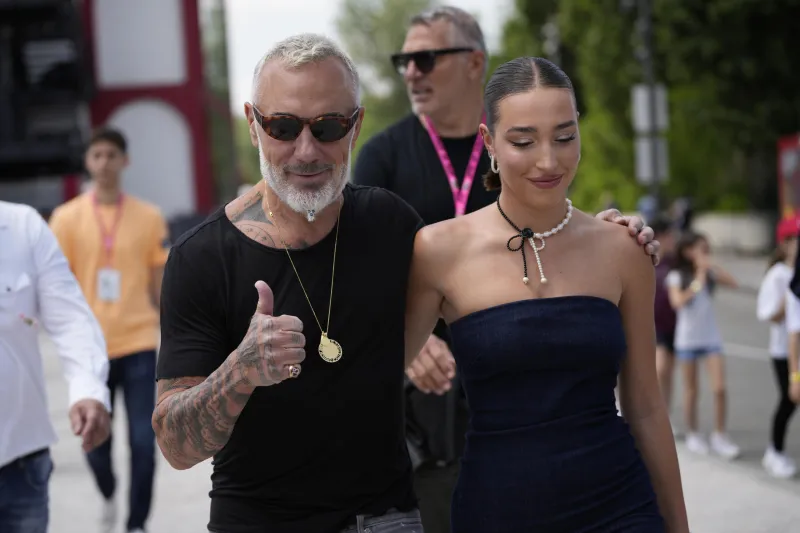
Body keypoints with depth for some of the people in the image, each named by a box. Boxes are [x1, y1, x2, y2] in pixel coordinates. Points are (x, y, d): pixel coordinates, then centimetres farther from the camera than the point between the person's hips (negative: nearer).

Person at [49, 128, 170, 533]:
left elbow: (160, 284, 9)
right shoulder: (66, 218, 2)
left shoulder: (149, 217, 4)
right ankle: (108, 496, 39)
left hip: (138, 345, 0)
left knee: (143, 443, -5)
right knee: (95, 444, 7)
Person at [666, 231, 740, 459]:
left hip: (711, 338, 2)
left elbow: (732, 283, -10)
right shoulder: (676, 277, -5)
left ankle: (719, 436, 4)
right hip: (687, 340, -2)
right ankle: (692, 434, 22)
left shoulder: (710, 273, 3)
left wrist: (712, 266, -12)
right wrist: (697, 283, -20)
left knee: (719, 388, -7)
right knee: (691, 390, 7)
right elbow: (677, 301, -19)